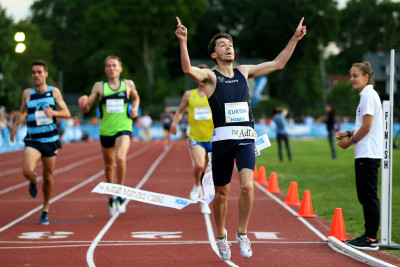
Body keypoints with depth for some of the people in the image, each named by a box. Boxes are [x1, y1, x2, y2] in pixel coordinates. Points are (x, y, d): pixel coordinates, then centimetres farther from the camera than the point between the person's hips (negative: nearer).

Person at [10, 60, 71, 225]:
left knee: (48, 177, 7)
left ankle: (45, 210, 26)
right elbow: (22, 112, 19)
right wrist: (16, 124, 2)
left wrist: (53, 112, -19)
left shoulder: (54, 92, 1)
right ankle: (33, 181, 14)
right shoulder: (27, 93, 3)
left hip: (50, 140, 0)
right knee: (28, 171, -24)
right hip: (32, 140, 0)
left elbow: (67, 113, 1)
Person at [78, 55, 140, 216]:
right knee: (108, 165, 13)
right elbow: (86, 109, 5)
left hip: (123, 129, -2)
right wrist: (84, 103, -18)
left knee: (120, 158, -27)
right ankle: (111, 198, 34)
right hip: (106, 130, 2)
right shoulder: (99, 86, 4)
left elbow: (135, 98, 25)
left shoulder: (128, 84, 5)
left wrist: (135, 108, 5)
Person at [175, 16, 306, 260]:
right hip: (222, 139, -2)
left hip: (246, 139, 2)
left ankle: (243, 234, -3)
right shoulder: (210, 76, 1)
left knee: (247, 185, -19)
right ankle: (221, 236, 29)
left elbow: (278, 64, 21)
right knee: (222, 193, 7)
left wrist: (295, 39, 17)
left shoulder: (244, 72, 15)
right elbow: (188, 69, -20)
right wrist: (183, 41, -34)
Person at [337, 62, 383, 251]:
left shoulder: (368, 95, -12)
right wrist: (349, 134, 15)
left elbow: (367, 126, -16)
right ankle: (368, 235, 17)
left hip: (368, 155, -10)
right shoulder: (367, 95, 18)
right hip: (365, 155, 10)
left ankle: (371, 239, -7)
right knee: (365, 197, 12)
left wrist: (350, 142, -6)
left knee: (369, 197, -8)